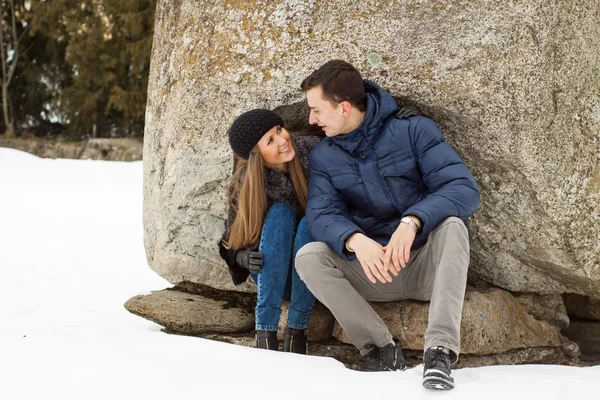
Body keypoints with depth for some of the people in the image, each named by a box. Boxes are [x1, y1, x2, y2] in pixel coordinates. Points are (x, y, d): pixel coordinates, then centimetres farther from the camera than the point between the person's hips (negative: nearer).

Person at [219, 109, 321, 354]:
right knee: (280, 213, -28)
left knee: (311, 222, -30)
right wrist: (243, 257, -25)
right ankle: (265, 331, -33)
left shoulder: (312, 152, -14)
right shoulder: (244, 184, -12)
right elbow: (231, 245, -2)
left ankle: (296, 330, -26)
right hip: (273, 275, 0)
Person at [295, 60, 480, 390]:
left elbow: (465, 190, -18)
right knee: (308, 256, -21)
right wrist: (355, 240, -35)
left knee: (451, 224, -32)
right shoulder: (323, 157, 4)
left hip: (427, 267, -2)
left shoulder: (414, 130, -7)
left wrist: (412, 221, -36)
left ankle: (441, 348, -38)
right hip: (372, 273, 3)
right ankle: (382, 348, -21)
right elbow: (321, 215, -12)